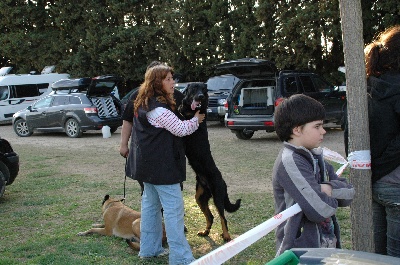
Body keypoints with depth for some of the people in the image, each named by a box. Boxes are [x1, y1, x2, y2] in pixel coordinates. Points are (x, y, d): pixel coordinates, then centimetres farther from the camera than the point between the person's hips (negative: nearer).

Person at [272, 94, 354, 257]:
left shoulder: (315, 157, 7)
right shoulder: (289, 162, -20)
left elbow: (349, 193, 4)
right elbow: (321, 210, -27)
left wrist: (330, 188, -16)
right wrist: (332, 199, -6)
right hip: (300, 252, -8)